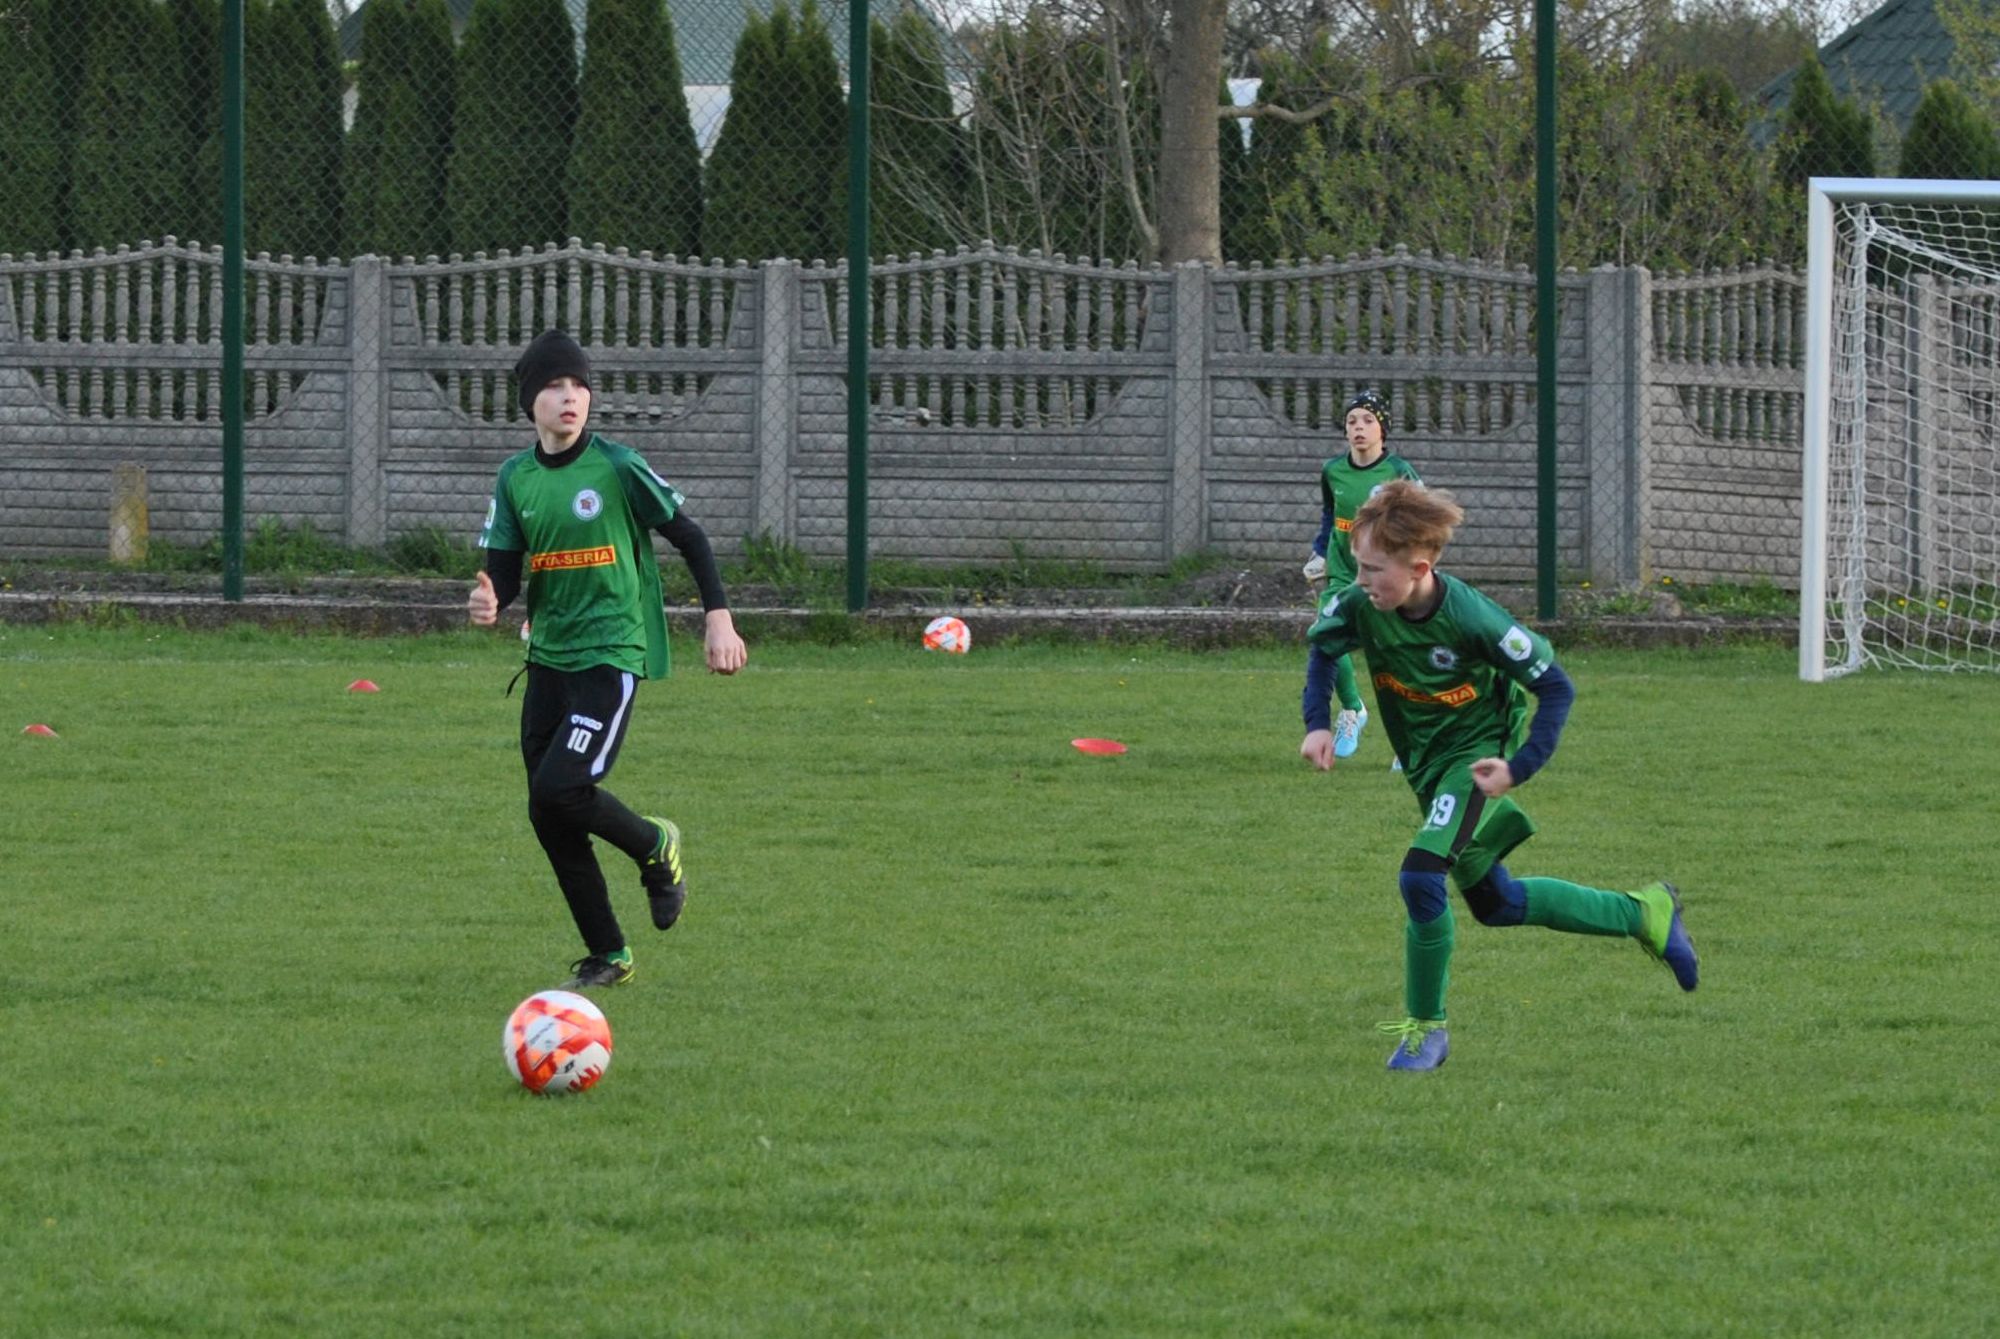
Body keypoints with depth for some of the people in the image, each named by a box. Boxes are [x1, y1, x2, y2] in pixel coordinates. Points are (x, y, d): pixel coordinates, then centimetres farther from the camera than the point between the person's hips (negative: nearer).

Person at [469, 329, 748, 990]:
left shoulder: (617, 467, -8)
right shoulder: (516, 478, 6)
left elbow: (688, 537, 0)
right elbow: (505, 568, 7)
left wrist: (718, 617, -6)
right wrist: (488, 601, -16)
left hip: (611, 655, -6)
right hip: (549, 657, 6)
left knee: (559, 789, -20)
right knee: (548, 817, 3)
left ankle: (655, 847, 10)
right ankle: (607, 955, 16)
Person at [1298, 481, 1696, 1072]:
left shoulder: (1470, 619, -30)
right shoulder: (1360, 605, -16)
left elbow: (1556, 686, -19)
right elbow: (1322, 647, 9)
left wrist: (1521, 767, -26)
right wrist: (1318, 724, -4)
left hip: (1478, 755, -7)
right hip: (1427, 764, 7)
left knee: (1421, 877, -25)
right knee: (1493, 902, 17)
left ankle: (1426, 1027, -7)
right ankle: (1644, 914, 34)